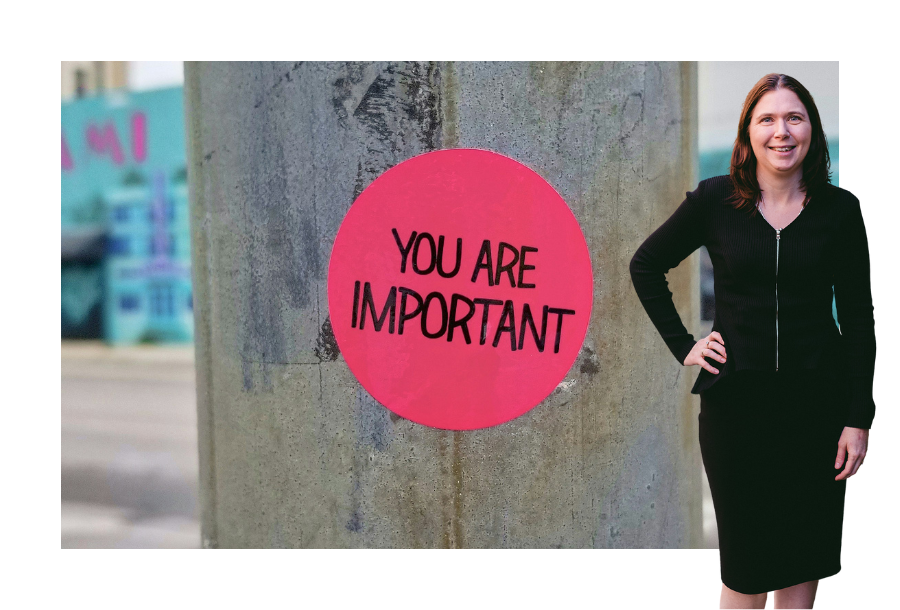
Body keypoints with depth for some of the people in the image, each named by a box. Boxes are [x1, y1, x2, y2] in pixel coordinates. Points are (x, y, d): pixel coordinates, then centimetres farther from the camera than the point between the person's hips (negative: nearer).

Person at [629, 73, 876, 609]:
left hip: (817, 400, 1)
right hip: (736, 399, -1)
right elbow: (645, 266, 9)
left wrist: (859, 418, -3)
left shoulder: (840, 209, -1)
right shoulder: (715, 200, -3)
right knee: (746, 561, 7)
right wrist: (682, 344, 1)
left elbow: (859, 317, 2)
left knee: (805, 550, 11)